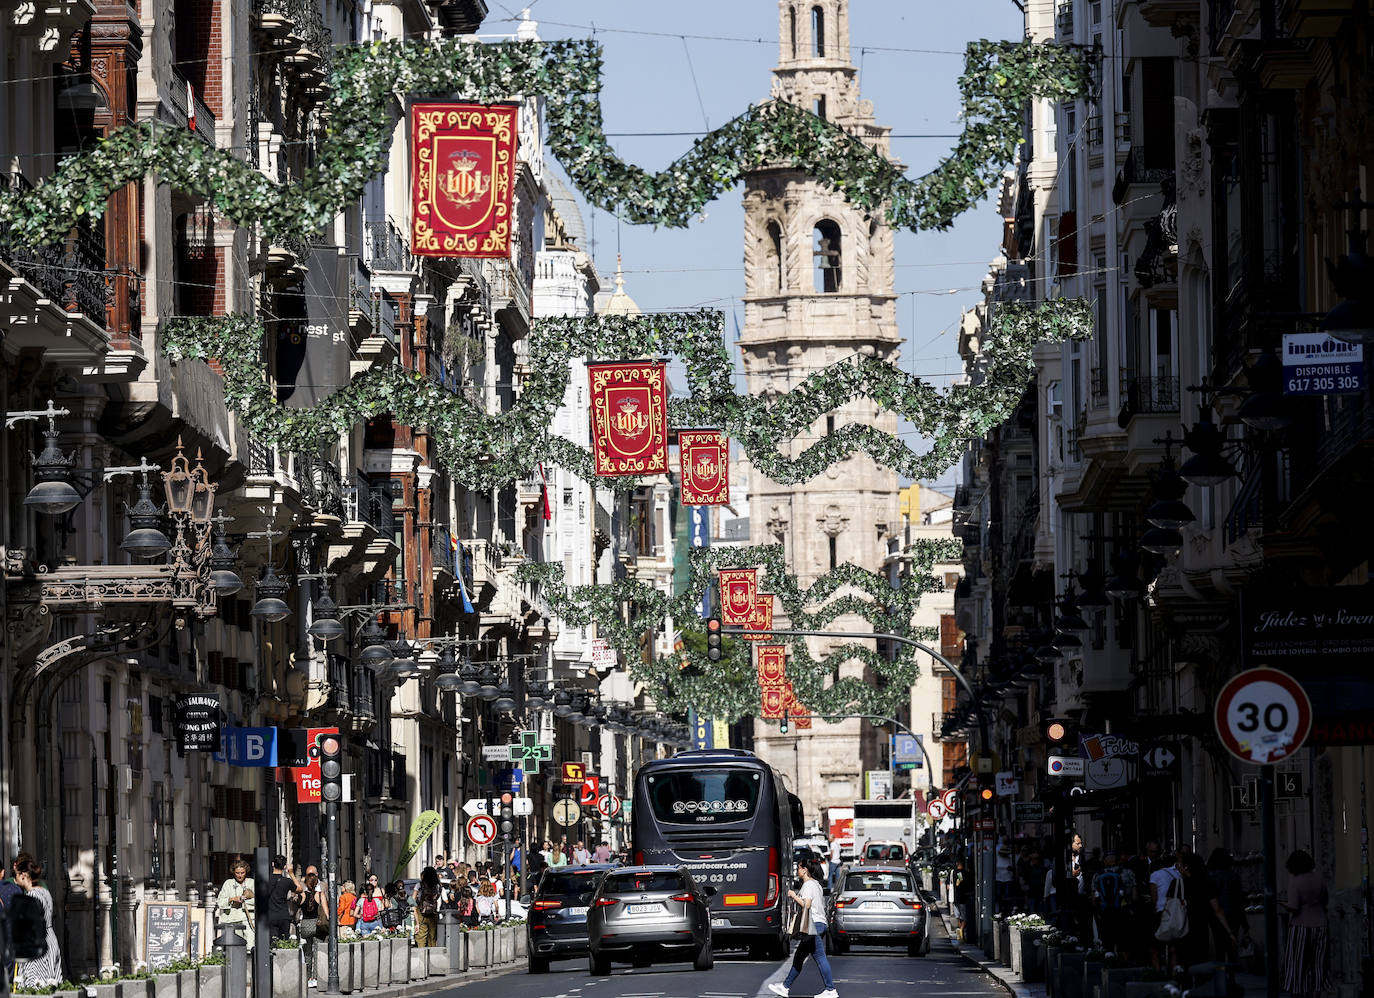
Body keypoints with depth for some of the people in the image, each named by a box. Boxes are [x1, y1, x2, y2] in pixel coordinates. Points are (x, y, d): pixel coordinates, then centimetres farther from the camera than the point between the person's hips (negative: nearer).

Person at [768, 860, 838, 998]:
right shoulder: (816, 884, 18)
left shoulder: (809, 885, -12)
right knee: (798, 958, 14)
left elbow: (806, 904, -22)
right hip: (819, 924, 10)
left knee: (819, 957, -8)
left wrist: (794, 896, -10)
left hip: (813, 925, -10)